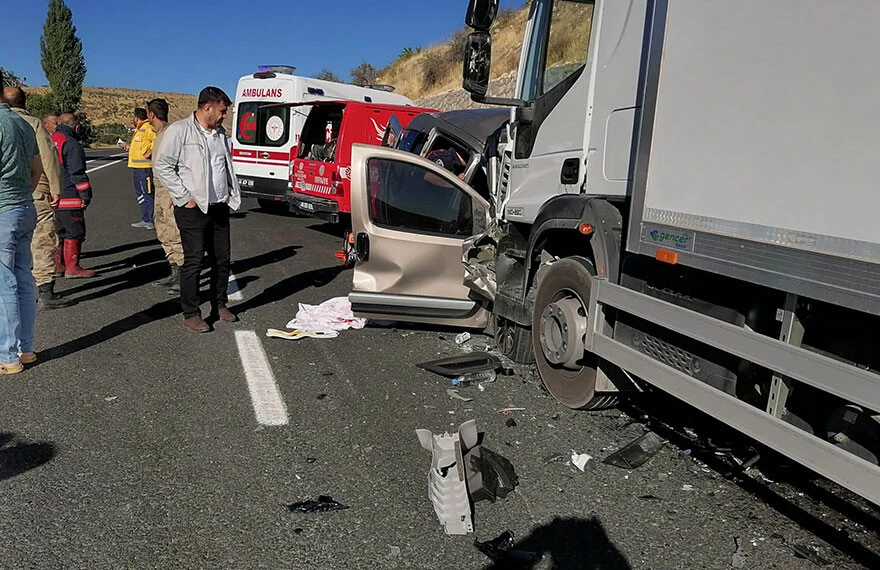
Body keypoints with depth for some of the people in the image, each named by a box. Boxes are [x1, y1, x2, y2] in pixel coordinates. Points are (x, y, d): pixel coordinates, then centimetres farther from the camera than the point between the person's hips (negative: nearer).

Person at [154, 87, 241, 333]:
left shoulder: (220, 133, 14)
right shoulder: (180, 130, -7)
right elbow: (162, 165, -10)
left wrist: (233, 195, 11)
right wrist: (184, 197, -13)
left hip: (220, 208, 7)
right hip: (194, 209, -7)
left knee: (222, 260, 12)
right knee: (193, 262, -2)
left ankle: (219, 306, 27)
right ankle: (190, 315, 8)